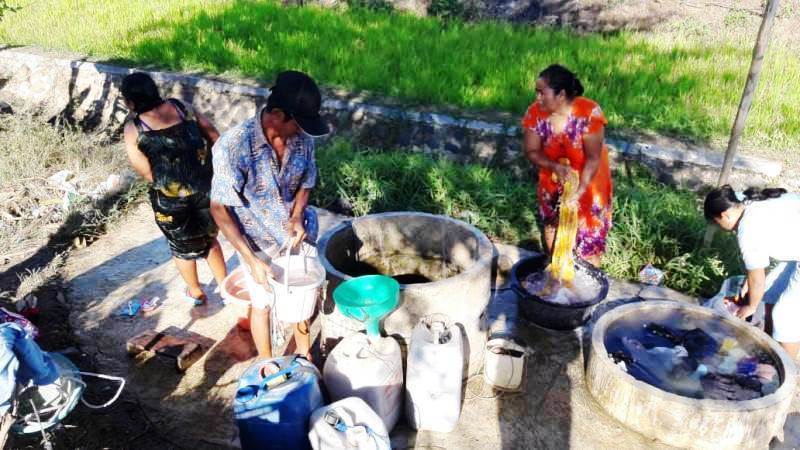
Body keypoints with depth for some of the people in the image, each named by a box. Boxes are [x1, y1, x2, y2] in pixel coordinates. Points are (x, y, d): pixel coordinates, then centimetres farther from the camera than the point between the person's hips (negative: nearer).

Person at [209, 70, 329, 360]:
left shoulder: (302, 137, -17)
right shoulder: (233, 146, -30)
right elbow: (219, 208, -22)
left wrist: (297, 217, -18)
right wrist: (252, 260, -26)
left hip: (296, 236, 4)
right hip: (258, 243, -4)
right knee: (262, 304, 18)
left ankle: (304, 353, 48)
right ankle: (267, 365, 44)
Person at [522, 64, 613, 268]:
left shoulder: (589, 112, -29)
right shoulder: (535, 113, -19)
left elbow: (593, 157, -26)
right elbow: (531, 151, -12)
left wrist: (580, 190, -35)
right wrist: (555, 166, -31)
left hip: (588, 182, -3)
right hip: (552, 184, 4)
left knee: (589, 234, 9)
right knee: (553, 227, 21)